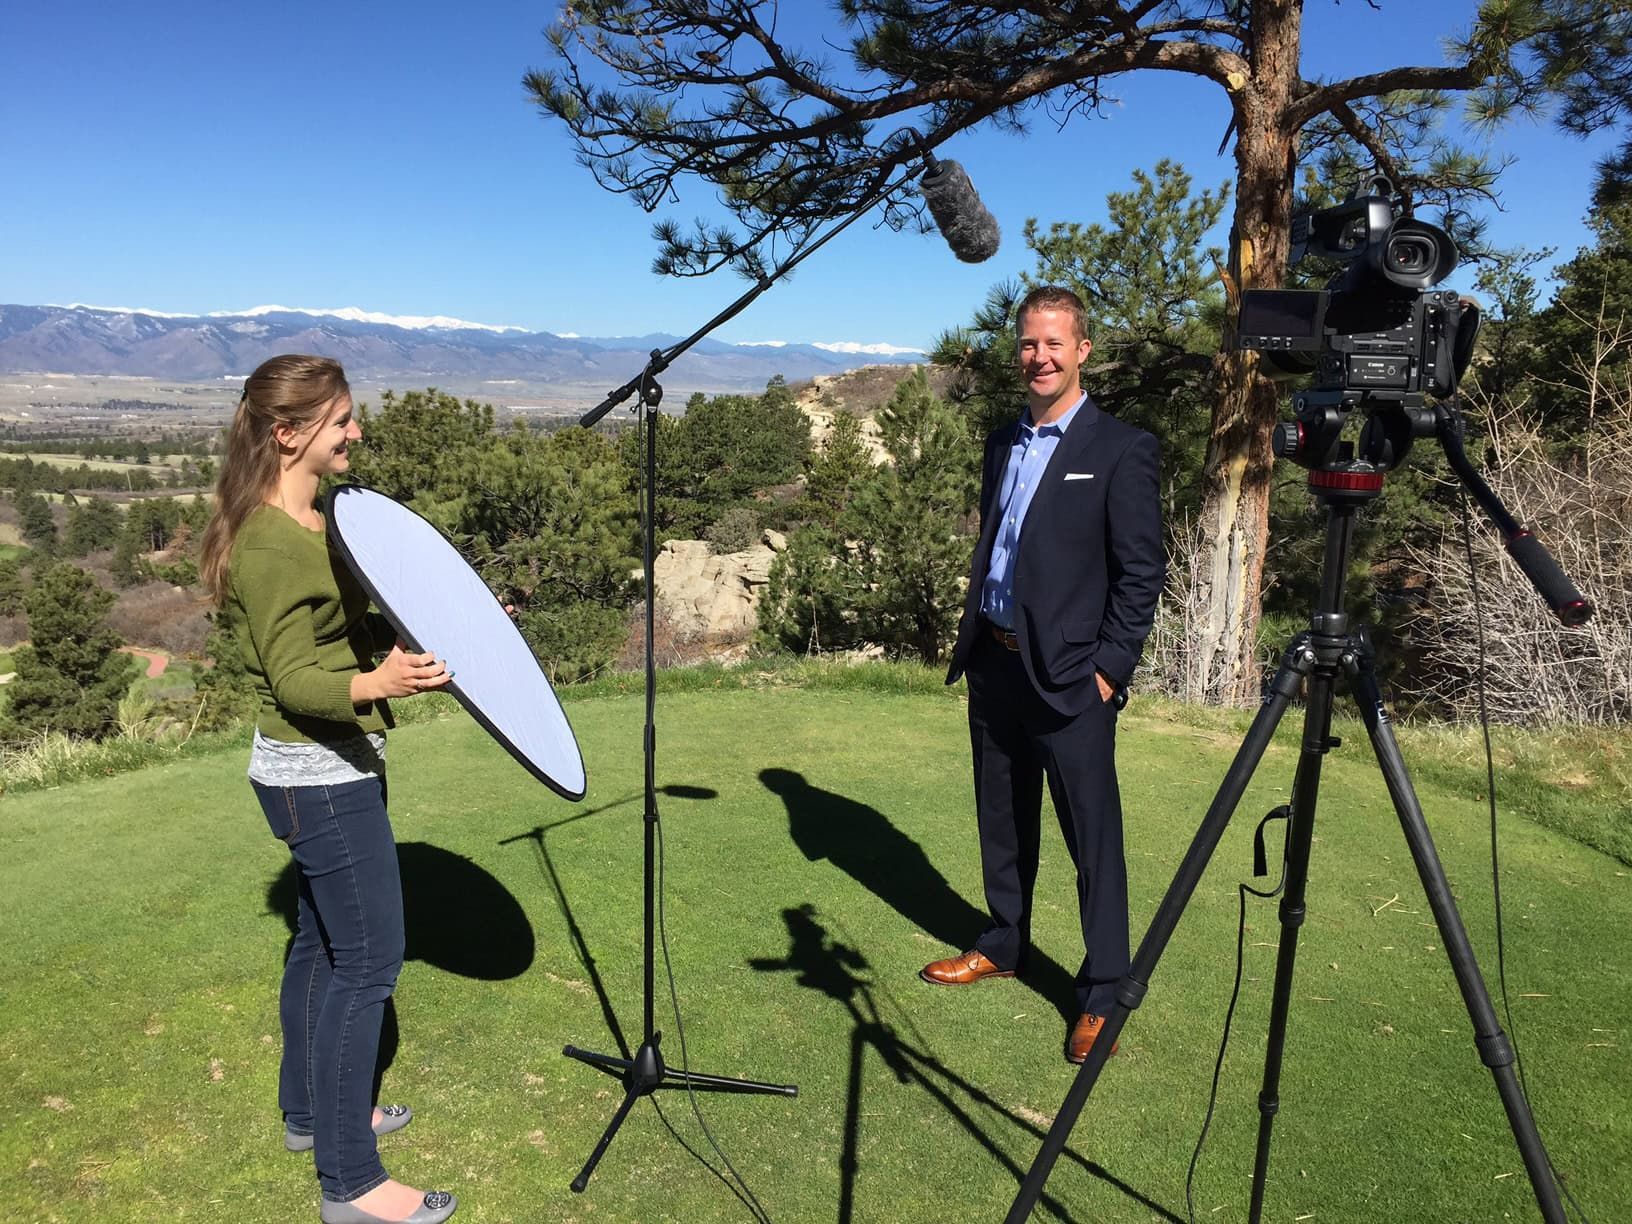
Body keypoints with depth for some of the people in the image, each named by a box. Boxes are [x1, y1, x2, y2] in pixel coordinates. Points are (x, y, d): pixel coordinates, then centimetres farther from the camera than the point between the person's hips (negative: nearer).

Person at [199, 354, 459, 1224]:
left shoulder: (324, 519, 9)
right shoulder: (269, 542, -21)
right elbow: (294, 679, -23)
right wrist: (376, 683, -41)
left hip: (333, 768, 10)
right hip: (318, 774, -10)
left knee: (323, 942, 20)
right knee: (367, 960, -3)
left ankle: (310, 1112, 38)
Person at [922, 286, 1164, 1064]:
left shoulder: (1120, 450, -7)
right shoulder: (1002, 444, 12)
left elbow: (1141, 574, -9)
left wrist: (1108, 670, -13)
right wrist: (970, 638, 12)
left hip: (1068, 675, -6)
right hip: (994, 664, 7)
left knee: (1093, 836, 1)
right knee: (1002, 820, 18)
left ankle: (1103, 993, 15)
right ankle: (1002, 946, 36)